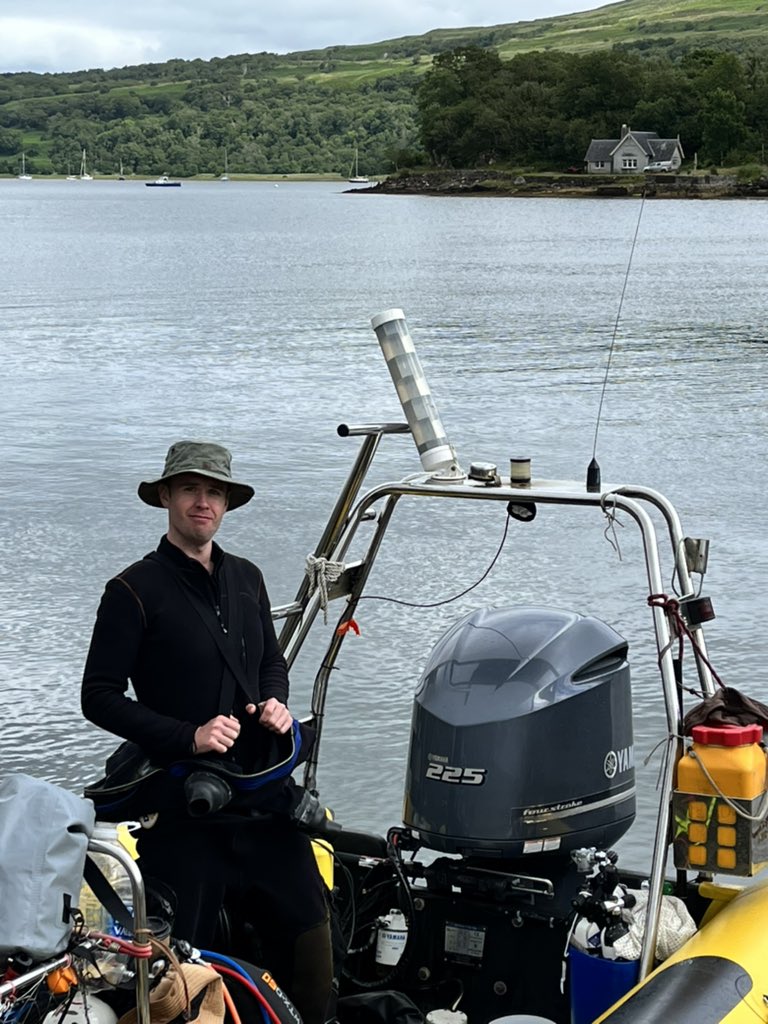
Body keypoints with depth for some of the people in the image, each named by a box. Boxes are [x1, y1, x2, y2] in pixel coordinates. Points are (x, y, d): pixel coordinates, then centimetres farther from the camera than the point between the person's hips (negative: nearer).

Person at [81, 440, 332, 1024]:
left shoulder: (247, 579, 13)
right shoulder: (136, 591, -6)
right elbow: (100, 697, -7)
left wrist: (276, 704, 5)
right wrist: (187, 736, -16)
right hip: (185, 806, -5)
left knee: (307, 926, 5)